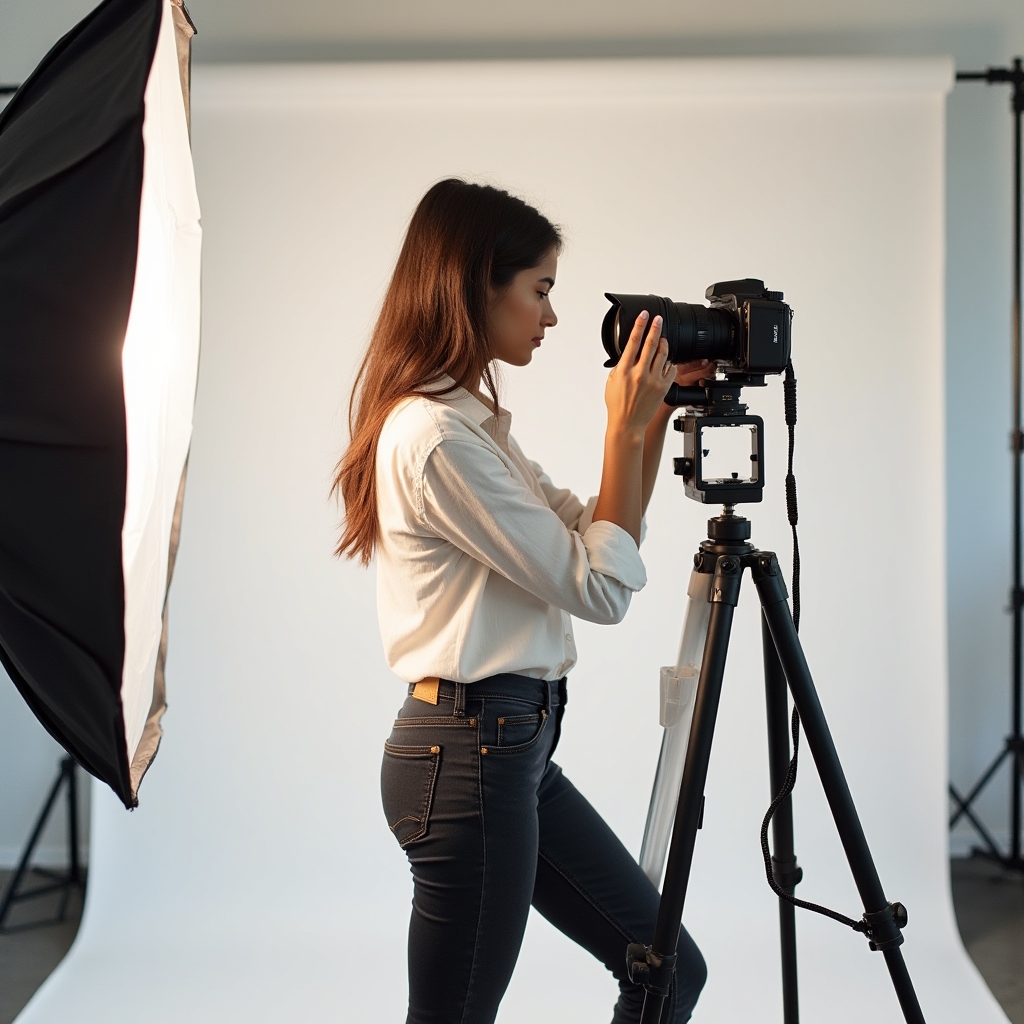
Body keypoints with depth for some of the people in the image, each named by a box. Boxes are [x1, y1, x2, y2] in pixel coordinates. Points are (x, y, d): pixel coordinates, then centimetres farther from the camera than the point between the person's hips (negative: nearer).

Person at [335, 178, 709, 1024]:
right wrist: (624, 428, -10)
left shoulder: (473, 419, 12)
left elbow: (589, 538, 16)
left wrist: (655, 416, 9)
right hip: (469, 753, -10)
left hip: (516, 745, 10)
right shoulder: (434, 433, -19)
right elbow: (599, 588, -16)